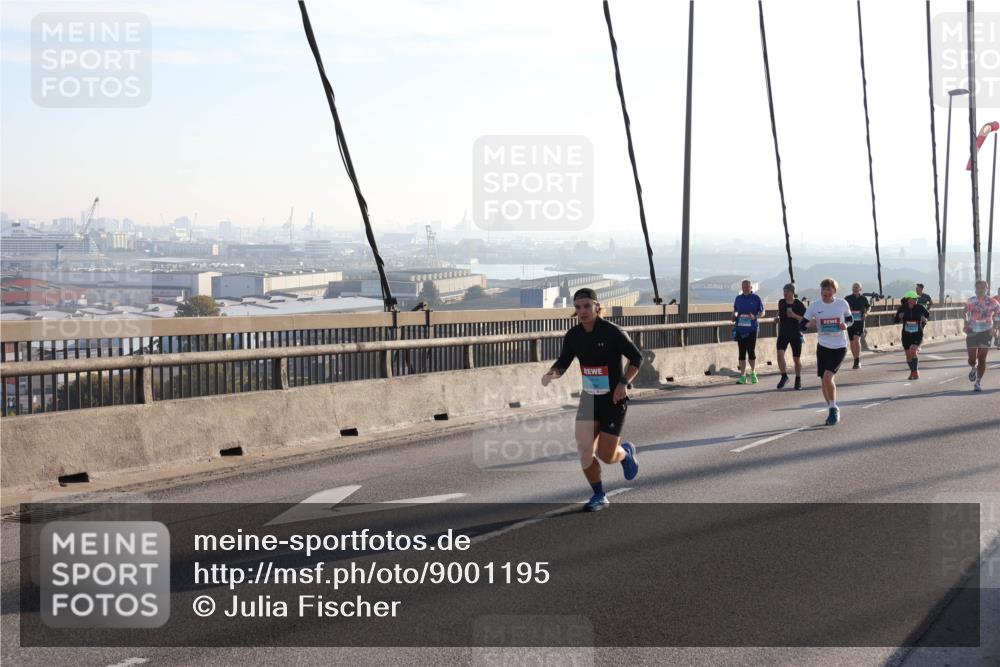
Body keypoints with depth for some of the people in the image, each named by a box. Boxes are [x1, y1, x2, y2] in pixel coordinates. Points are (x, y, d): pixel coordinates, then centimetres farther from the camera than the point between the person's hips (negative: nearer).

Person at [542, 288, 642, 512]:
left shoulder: (612, 332, -15)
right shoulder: (573, 335, -1)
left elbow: (636, 358, -8)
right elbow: (563, 363, 7)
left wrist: (624, 383, -20)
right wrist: (551, 374, -15)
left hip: (614, 399, -4)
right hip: (589, 399, 5)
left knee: (605, 455, -6)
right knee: (584, 449, -8)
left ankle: (626, 452, 31)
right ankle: (599, 496, 10)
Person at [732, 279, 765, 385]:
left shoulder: (756, 298, 1)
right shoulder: (738, 298, 11)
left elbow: (762, 312, 4)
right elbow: (735, 310, 22)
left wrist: (755, 317, -14)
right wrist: (734, 316, 1)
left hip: (752, 328, -3)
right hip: (740, 328, 3)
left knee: (751, 351, -3)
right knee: (742, 352, 3)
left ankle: (753, 373, 19)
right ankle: (743, 376, 7)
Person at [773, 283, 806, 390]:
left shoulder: (799, 305, -9)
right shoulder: (781, 303, 5)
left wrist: (794, 316, -22)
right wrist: (777, 319, 3)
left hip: (796, 335, -3)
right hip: (783, 334, 3)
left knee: (796, 359, 6)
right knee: (780, 354, -18)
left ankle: (798, 380, 25)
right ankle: (784, 376, -2)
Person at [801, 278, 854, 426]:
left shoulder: (842, 304, -4)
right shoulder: (814, 306, -3)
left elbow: (850, 319, 11)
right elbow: (803, 324, 2)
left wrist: (846, 325, -11)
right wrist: (809, 325, -20)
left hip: (839, 347, -3)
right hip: (823, 346, 3)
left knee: (828, 377, -19)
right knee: (826, 380, 8)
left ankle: (833, 408, 0)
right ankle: (833, 411, 27)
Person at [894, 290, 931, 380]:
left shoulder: (919, 307, -11)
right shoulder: (902, 308, -10)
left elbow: (928, 315, 9)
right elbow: (895, 321, -3)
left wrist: (925, 319, -12)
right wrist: (899, 316, -24)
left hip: (918, 334, -2)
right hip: (906, 335, 2)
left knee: (913, 350, -24)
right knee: (908, 355, 8)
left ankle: (915, 372, -11)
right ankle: (912, 371, 33)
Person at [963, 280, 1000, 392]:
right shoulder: (971, 301, 1)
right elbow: (966, 314, 14)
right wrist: (966, 326, 0)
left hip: (985, 333, -1)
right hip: (972, 332, 1)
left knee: (982, 359, -5)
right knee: (972, 359, 1)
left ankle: (978, 382, 8)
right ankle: (974, 368, 37)